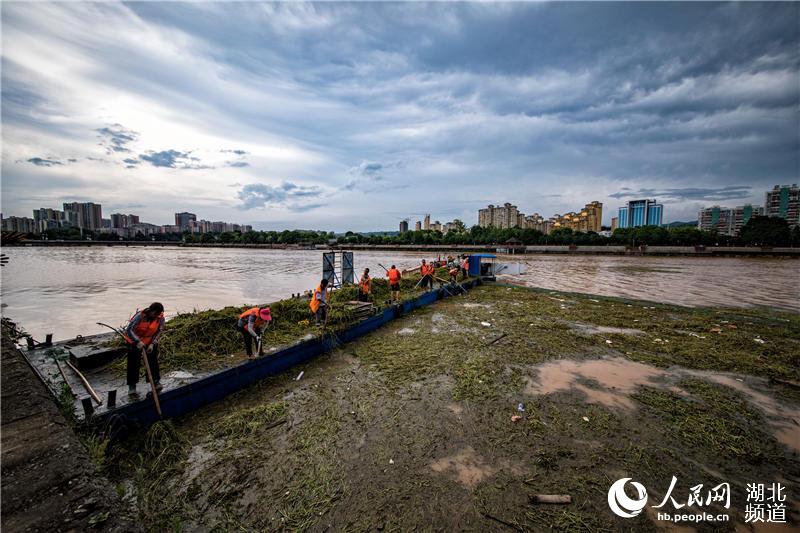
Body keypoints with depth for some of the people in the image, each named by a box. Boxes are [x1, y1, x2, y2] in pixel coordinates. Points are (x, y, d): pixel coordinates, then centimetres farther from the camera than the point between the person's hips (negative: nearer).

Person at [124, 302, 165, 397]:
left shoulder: (160, 318, -20)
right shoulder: (140, 315, -30)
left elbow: (159, 332, -9)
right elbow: (129, 330, -26)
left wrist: (152, 344, -20)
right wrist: (138, 341, -36)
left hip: (151, 342, 2)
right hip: (135, 341, -2)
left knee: (153, 361, 4)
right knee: (134, 363, 1)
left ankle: (156, 381, 15)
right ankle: (132, 386, 13)